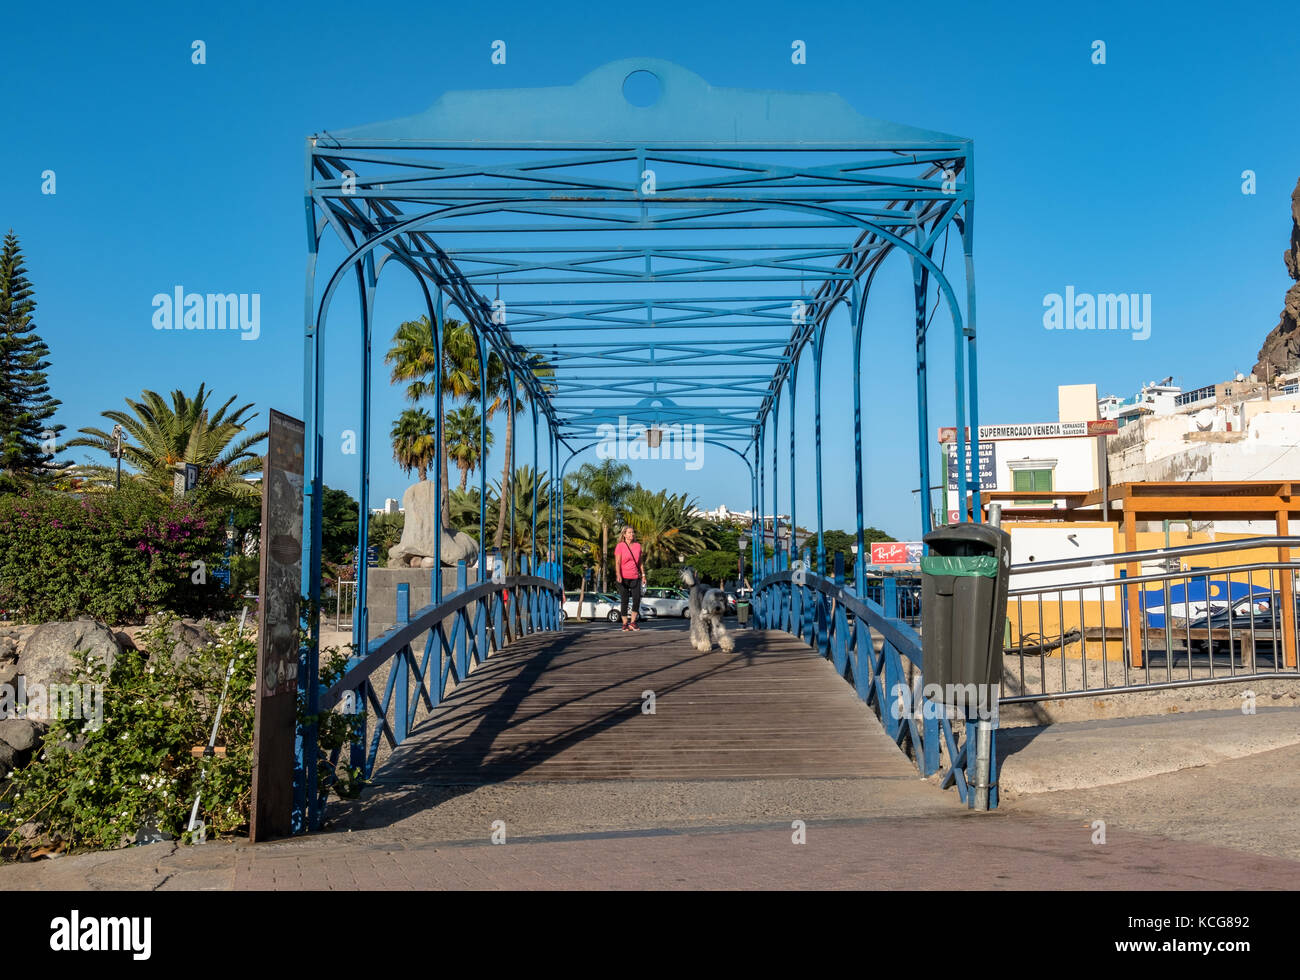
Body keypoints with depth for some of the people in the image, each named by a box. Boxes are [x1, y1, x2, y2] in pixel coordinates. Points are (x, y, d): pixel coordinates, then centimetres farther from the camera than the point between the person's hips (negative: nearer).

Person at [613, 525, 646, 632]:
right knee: (624, 601, 1)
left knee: (637, 599, -9)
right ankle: (625, 624, 11)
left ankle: (633, 622, 4)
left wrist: (643, 575, 12)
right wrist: (618, 575, -22)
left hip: (635, 577, 3)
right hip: (623, 577, -3)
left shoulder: (638, 545, 11)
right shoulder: (620, 546, -3)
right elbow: (617, 562, -9)